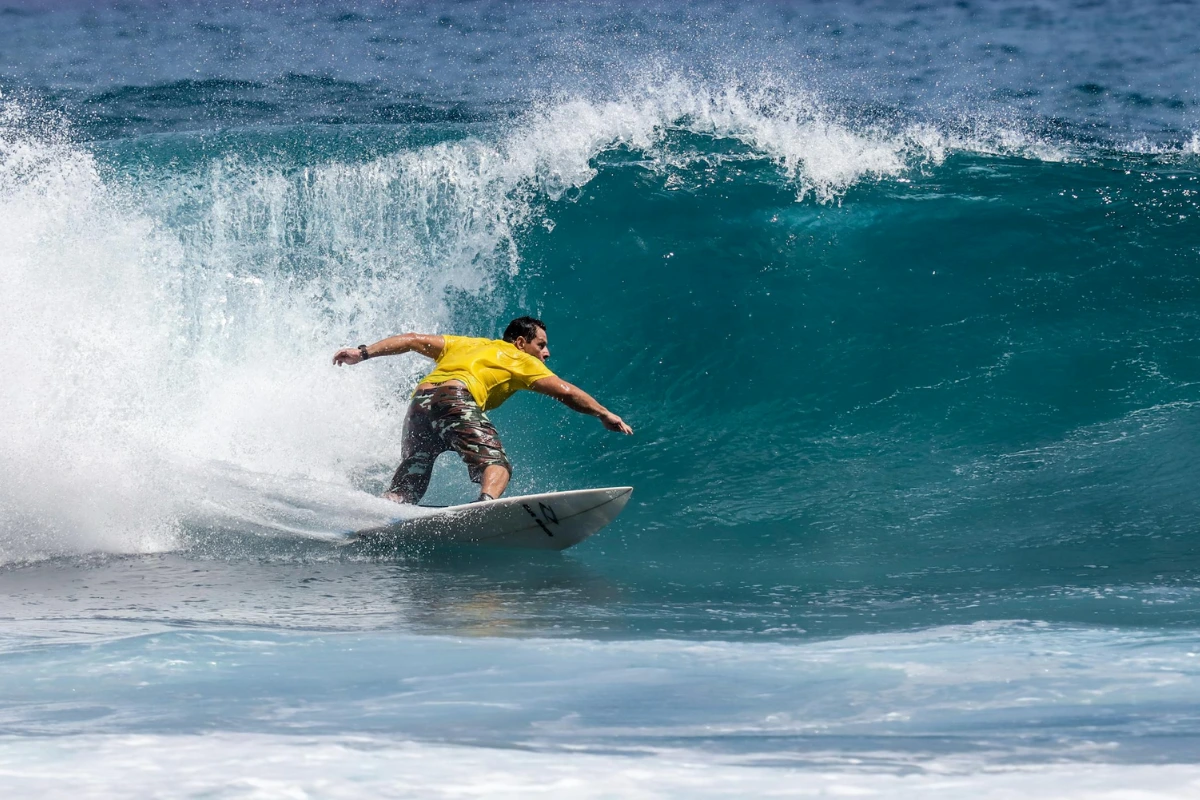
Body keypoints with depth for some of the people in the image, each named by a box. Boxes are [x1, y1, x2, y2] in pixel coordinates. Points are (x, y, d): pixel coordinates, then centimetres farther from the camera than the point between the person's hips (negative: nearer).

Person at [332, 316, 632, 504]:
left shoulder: (465, 344, 37)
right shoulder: (520, 360, 21)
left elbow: (414, 340, 29)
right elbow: (565, 392, 13)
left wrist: (364, 352, 28)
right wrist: (604, 414, 20)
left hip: (420, 403, 6)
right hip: (456, 399, -6)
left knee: (405, 489, 7)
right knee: (496, 464, -14)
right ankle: (486, 503, -46)